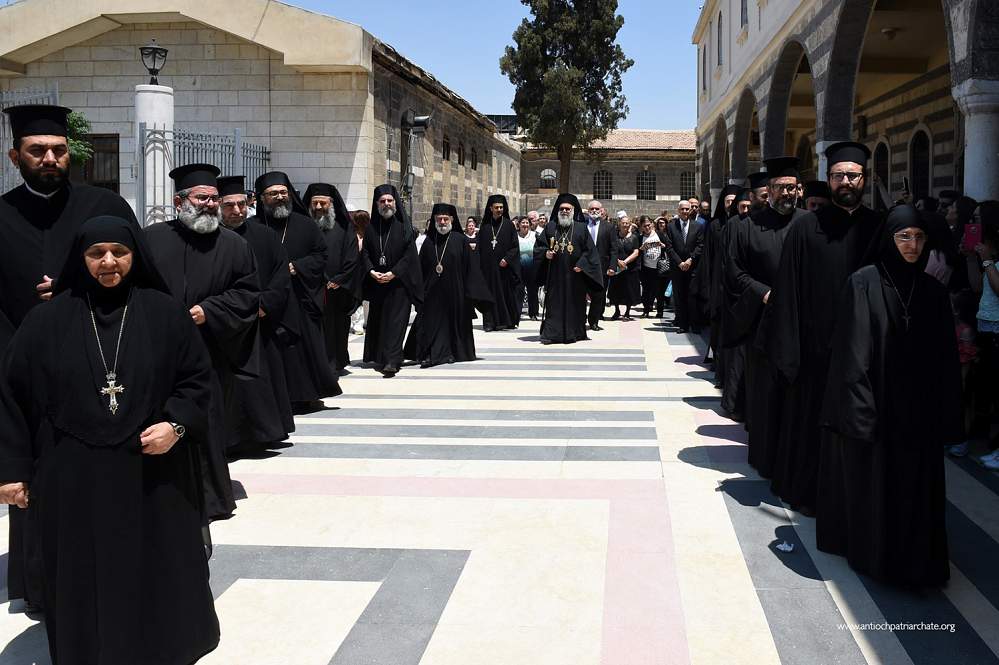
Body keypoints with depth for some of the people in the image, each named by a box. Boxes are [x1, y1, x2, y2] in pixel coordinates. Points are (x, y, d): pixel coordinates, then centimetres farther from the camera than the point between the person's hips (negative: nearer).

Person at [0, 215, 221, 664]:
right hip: (74, 478, 0)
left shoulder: (165, 313, 0)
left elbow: (197, 379, 4)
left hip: (151, 475, 0)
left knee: (156, 575, 9)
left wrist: (176, 425, -14)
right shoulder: (47, 320, 0)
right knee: (83, 584, 9)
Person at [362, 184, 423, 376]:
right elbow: (365, 252, 6)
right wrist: (371, 271, -11)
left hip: (399, 281, -4)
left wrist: (393, 273, -16)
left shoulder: (404, 226, -3)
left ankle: (392, 361, -14)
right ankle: (379, 358, 19)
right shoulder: (371, 227, 8)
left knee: (395, 320, -9)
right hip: (376, 282, 4)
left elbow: (410, 254, -8)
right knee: (377, 320, 8)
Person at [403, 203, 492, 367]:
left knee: (454, 320, 6)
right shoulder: (429, 241, 6)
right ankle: (431, 354, -2)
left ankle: (455, 352, 19)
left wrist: (471, 292, -7)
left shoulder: (460, 240, -1)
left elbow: (470, 267, -2)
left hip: (454, 291, -1)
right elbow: (421, 268, 8)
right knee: (432, 322, -4)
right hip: (433, 293, 1)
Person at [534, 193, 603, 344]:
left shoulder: (581, 228, 4)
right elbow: (539, 246, 13)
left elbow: (590, 250, 1)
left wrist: (581, 265, -11)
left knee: (574, 304, 3)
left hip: (574, 274, -1)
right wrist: (546, 253, -7)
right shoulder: (551, 227, 9)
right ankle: (551, 334, -2)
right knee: (554, 304, -2)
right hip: (554, 274, 1)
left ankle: (573, 333, 12)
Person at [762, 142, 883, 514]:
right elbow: (788, 290, -5)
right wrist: (787, 346, -11)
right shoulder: (806, 228, -2)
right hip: (817, 344, -2)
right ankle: (806, 491, 23)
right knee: (810, 417, 7)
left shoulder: (879, 228, 4)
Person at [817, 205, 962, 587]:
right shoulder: (863, 283, -6)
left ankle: (916, 559, 23)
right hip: (875, 402, -3)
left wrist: (945, 418, 2)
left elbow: (946, 360, 6)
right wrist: (859, 407, -16)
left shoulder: (934, 292, 5)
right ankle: (872, 552, 22)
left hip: (918, 410, 3)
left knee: (916, 486, 9)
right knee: (872, 482, 6)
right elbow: (853, 351, -9)